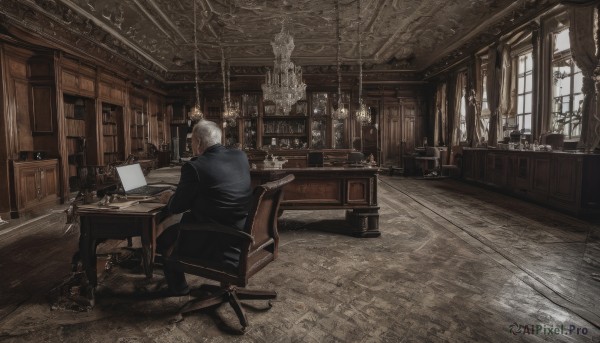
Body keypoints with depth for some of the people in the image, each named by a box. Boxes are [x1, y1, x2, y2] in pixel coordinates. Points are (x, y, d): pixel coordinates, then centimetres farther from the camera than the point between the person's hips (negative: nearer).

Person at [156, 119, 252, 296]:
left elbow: (176, 207, -6)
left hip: (218, 243, -7)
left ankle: (177, 287, 35)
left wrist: (169, 199, 18)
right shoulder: (241, 156, 0)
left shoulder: (194, 167, -19)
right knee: (185, 220, 28)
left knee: (164, 238, 16)